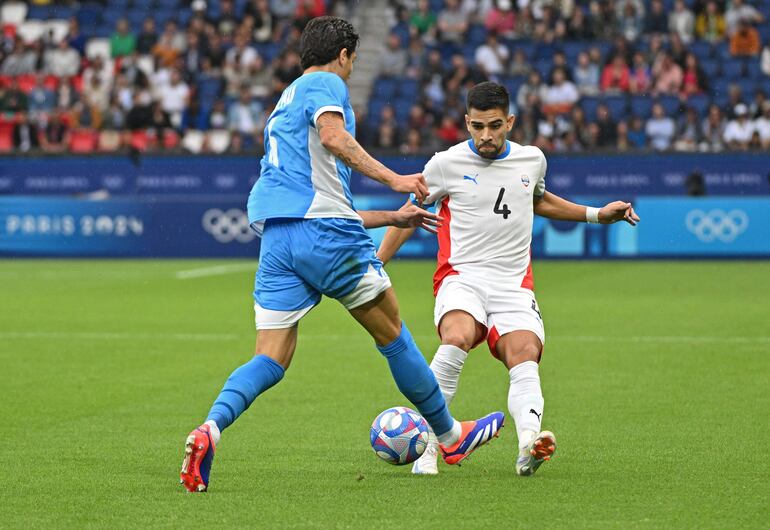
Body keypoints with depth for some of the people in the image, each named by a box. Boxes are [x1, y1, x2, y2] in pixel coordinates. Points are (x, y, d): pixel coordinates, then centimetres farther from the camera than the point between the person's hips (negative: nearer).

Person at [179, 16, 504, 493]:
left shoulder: (284, 105, 31)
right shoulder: (325, 84, 5)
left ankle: (210, 429, -25)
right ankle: (450, 436, 20)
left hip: (276, 235, 7)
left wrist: (393, 217, 35)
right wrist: (394, 179, -18)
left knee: (271, 360, 0)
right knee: (393, 334, 9)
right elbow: (333, 137, -19)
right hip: (325, 230, -7)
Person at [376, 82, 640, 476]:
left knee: (525, 356, -25)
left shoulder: (532, 160, 11)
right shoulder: (446, 164, 1)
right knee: (457, 339, -34)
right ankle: (427, 444, -29)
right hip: (461, 277, -3)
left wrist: (596, 215, 27)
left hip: (514, 285, 3)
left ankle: (528, 443, -47)